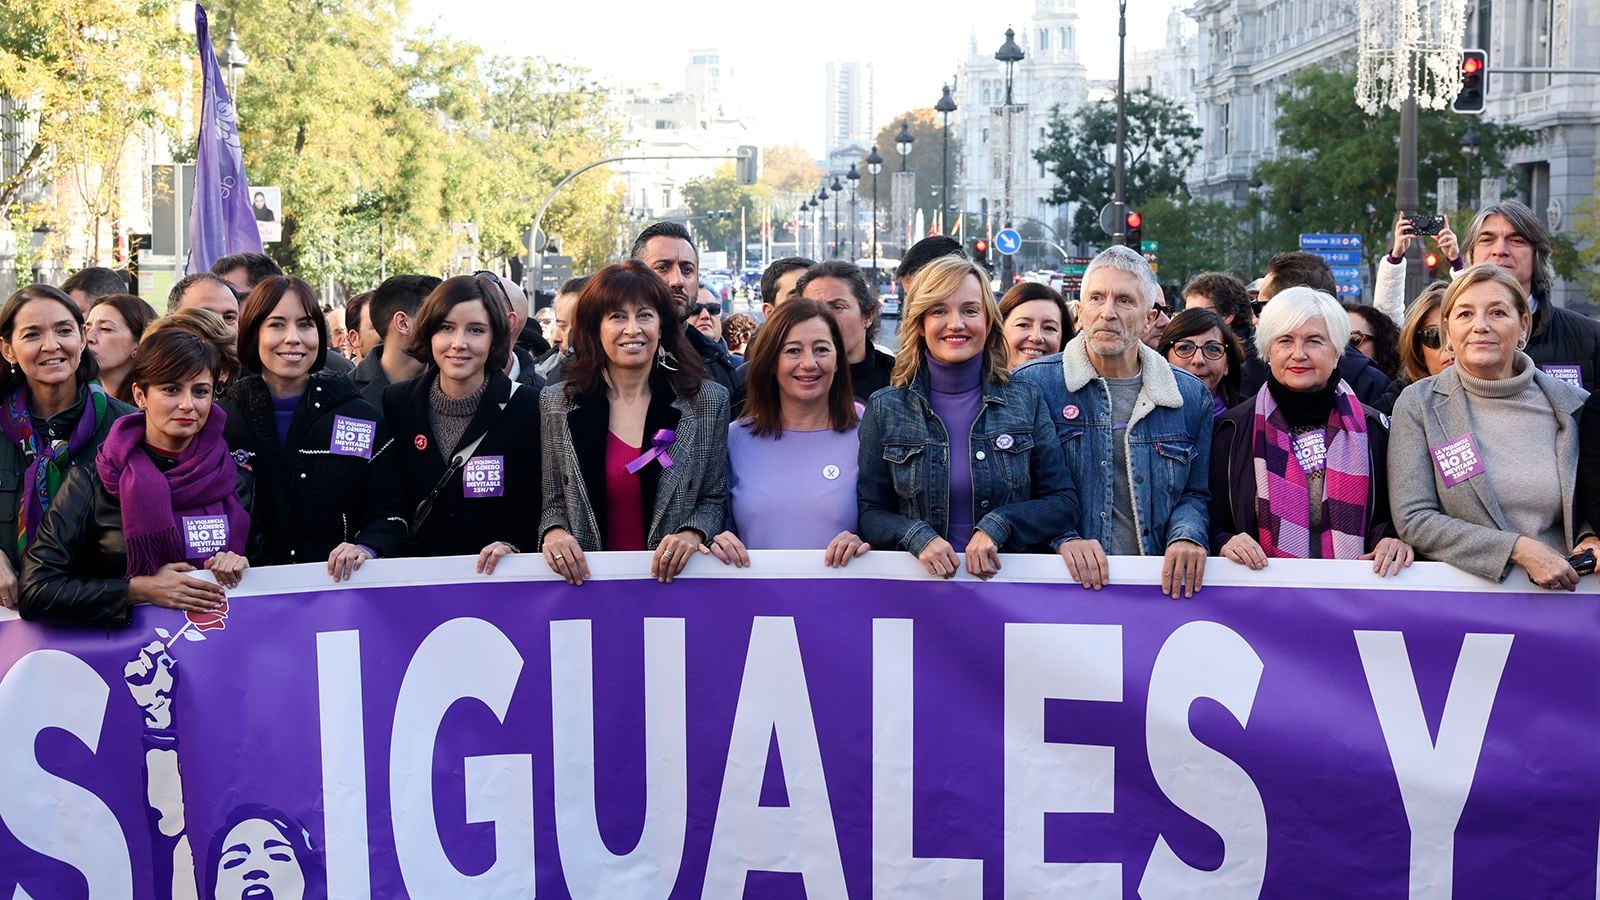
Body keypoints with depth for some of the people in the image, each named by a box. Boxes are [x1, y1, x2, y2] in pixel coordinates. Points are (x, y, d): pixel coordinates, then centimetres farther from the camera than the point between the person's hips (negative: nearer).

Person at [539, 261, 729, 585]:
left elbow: (714, 498, 7)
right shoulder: (556, 404, 6)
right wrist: (555, 532, -10)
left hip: (672, 578, -3)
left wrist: (692, 534, -12)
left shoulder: (708, 401, 3)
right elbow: (554, 501, 10)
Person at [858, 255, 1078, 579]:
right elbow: (870, 513, 7)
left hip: (1013, 580, 1)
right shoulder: (885, 408, 5)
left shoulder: (1027, 401, 6)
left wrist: (998, 526, -8)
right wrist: (917, 537, -11)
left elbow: (1064, 502, 7)